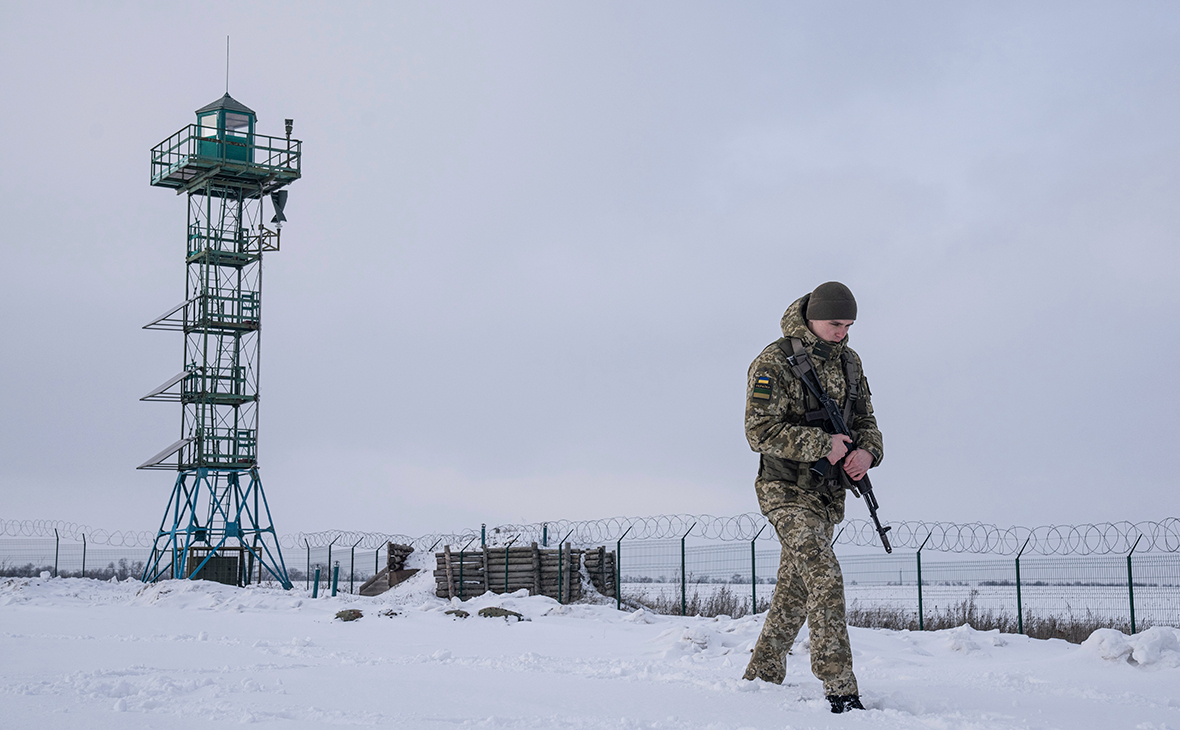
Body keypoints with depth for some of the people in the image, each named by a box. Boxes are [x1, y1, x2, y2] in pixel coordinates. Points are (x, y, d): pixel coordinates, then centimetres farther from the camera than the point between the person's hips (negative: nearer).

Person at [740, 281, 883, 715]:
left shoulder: (849, 361, 9)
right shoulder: (774, 362, -12)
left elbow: (865, 421, 14)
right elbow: (760, 431, -18)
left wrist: (867, 451, -9)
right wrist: (822, 445, -23)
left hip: (828, 494, 7)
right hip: (787, 490, -7)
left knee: (795, 589, 14)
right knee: (824, 578, -19)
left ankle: (762, 675, 28)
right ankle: (840, 688, -18)